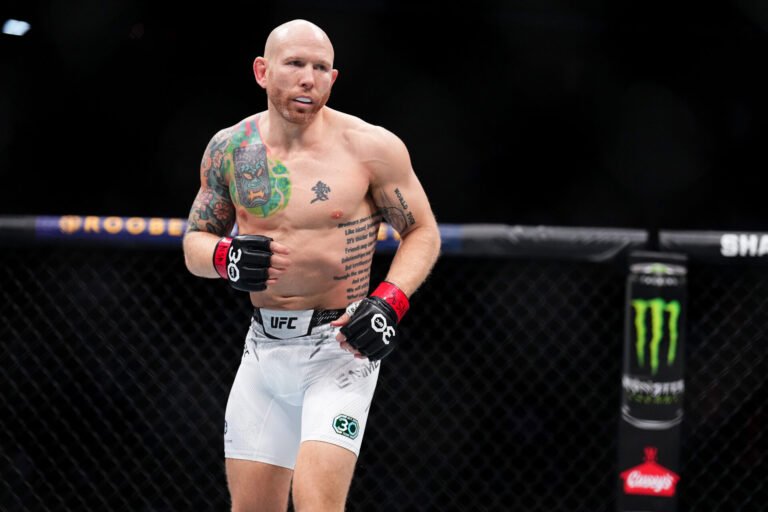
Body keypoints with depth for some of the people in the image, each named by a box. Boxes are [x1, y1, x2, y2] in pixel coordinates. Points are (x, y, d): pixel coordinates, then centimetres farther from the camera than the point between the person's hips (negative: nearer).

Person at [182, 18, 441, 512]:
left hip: (341, 346, -4)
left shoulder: (371, 147, -8)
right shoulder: (229, 148, 3)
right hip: (265, 345, 5)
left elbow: (423, 233, 1)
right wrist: (227, 257, -12)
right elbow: (195, 243, 12)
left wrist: (388, 303, -16)